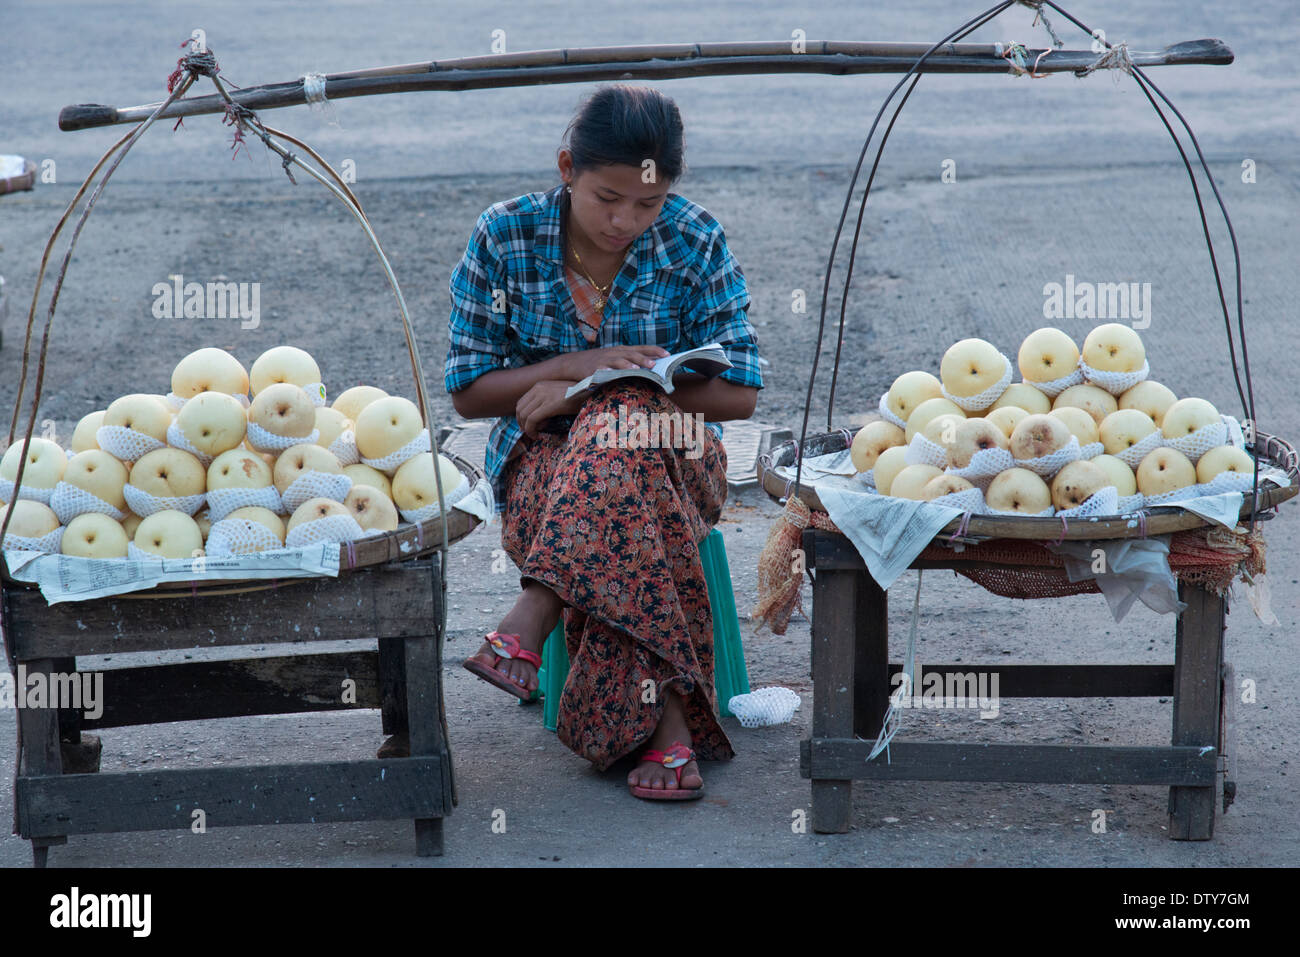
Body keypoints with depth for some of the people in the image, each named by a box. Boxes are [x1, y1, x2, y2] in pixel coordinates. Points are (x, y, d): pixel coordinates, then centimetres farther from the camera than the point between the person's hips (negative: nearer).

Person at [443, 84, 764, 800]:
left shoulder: (696, 243, -4)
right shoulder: (504, 237, -4)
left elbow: (738, 393, -5)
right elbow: (467, 392, 1)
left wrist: (590, 389, -15)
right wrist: (573, 365, -17)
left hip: (668, 451, 0)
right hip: (540, 457, 0)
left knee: (621, 424, -39)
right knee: (627, 505, -38)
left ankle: (530, 620, -40)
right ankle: (667, 721, -43)